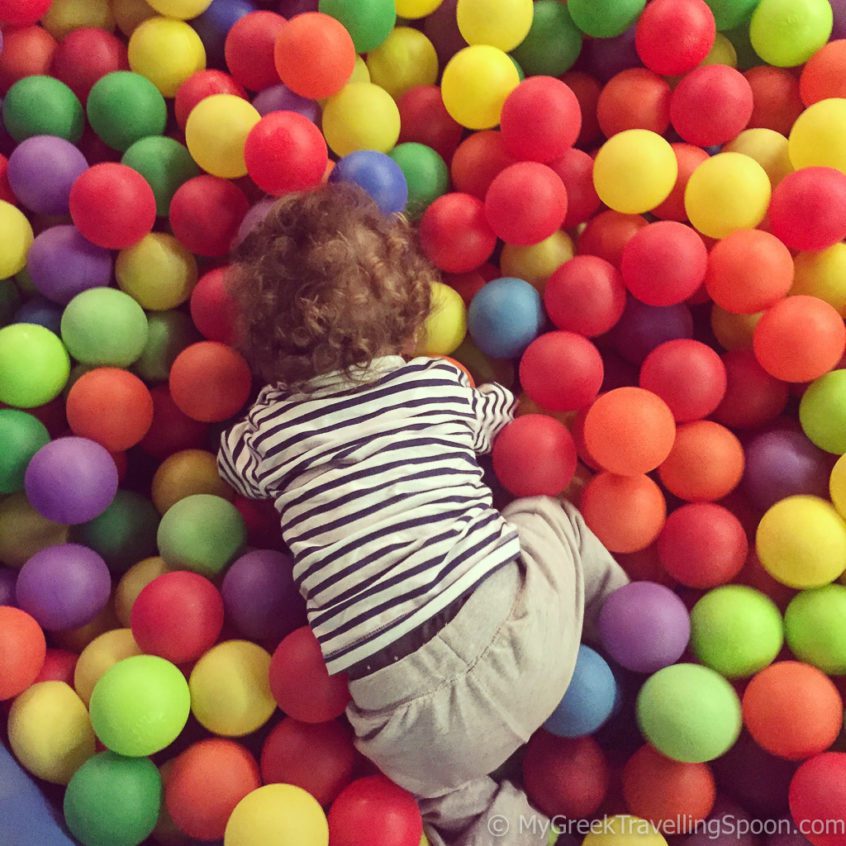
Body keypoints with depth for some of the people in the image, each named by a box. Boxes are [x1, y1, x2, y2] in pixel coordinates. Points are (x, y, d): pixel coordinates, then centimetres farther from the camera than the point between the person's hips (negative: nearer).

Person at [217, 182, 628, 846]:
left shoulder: (270, 426, 6)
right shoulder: (443, 383, 7)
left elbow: (234, 466, 31)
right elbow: (496, 415, 30)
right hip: (512, 637, 0)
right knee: (551, 516, 28)